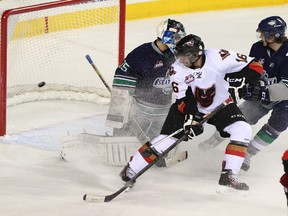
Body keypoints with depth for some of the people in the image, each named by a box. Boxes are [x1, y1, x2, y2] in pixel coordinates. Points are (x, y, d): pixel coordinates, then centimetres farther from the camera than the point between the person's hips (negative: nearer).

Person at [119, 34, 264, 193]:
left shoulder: (219, 58, -26)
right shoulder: (177, 70, -19)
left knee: (242, 130, -21)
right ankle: (131, 169, 6)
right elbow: (184, 99, -19)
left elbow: (255, 66, -20)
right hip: (191, 109, 0)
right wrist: (190, 117, -35)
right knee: (166, 138, -9)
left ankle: (228, 176, -17)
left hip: (220, 105, 0)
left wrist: (239, 79, -36)